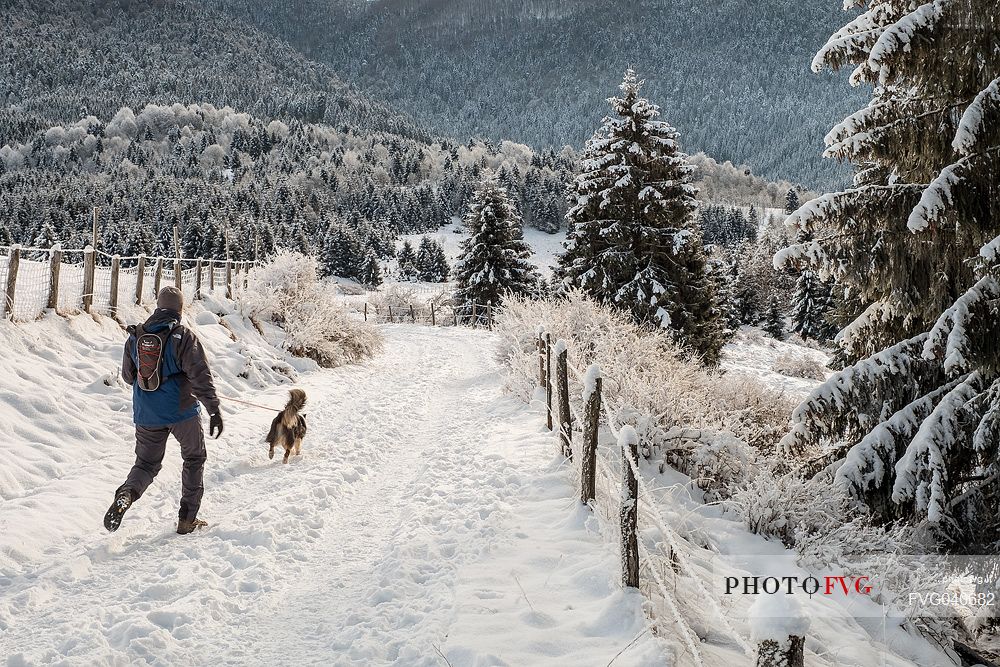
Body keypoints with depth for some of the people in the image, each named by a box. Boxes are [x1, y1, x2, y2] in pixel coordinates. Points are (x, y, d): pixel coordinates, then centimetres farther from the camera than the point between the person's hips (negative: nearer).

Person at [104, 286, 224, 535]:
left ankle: (127, 493, -16)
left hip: (147, 414, 4)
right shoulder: (183, 337, -13)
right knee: (194, 459, 16)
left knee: (146, 463, 17)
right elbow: (201, 376, -19)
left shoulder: (135, 336, 3)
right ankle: (187, 519, 16)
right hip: (182, 411, -4)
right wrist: (214, 410, -18)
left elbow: (128, 375, 13)